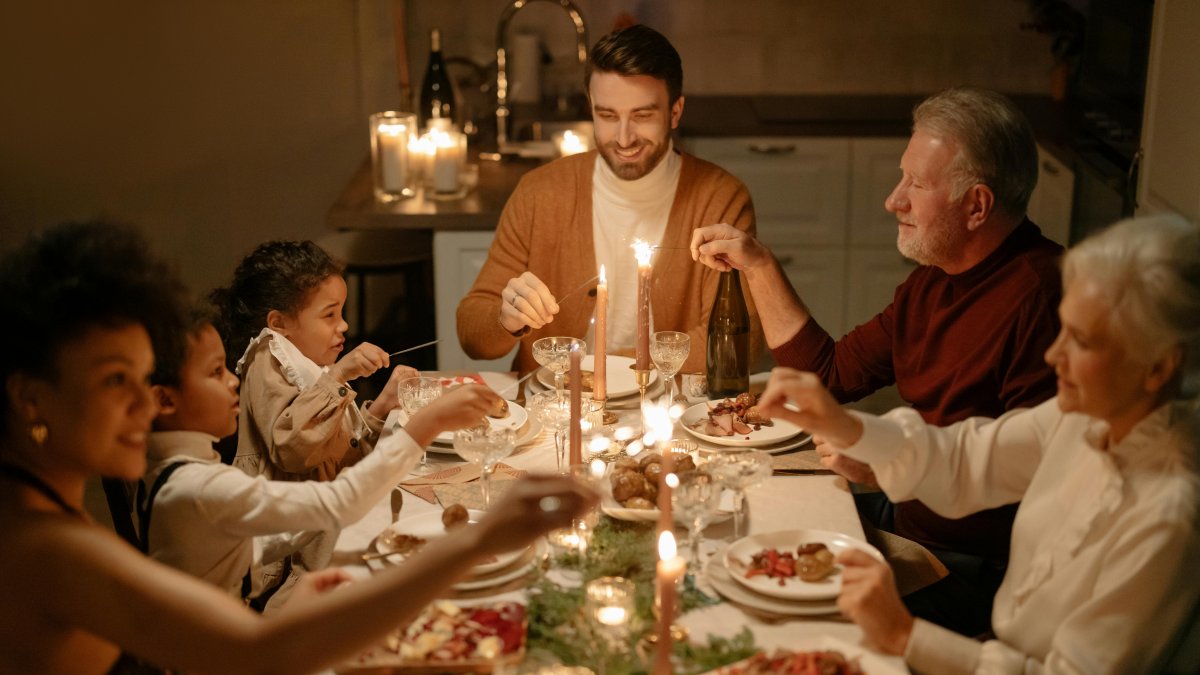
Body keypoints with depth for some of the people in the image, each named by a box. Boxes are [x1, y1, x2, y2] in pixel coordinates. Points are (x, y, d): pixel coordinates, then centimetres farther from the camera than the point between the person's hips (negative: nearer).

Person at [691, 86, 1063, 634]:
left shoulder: (1041, 293, -21)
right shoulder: (933, 280, 9)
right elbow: (830, 374, 15)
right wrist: (758, 266, 12)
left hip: (976, 566, -9)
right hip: (903, 517, 9)